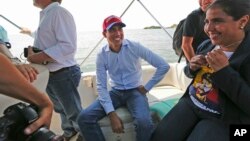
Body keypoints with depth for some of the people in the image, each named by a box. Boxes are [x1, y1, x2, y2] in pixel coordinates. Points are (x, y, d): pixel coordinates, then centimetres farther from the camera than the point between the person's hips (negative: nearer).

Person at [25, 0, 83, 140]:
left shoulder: (59, 12, -18)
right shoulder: (45, 14, 11)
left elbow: (68, 45, -26)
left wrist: (38, 57, -24)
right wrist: (33, 53, 0)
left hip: (63, 74, -9)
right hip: (48, 74, 9)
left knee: (73, 111, 8)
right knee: (61, 108, 25)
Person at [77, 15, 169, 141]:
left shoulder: (135, 47, -11)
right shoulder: (102, 55, -5)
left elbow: (163, 66, -10)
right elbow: (101, 86, -8)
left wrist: (147, 87, -8)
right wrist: (111, 114, -19)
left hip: (135, 91, -2)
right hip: (115, 92, 3)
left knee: (144, 122, -33)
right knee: (84, 118, -17)